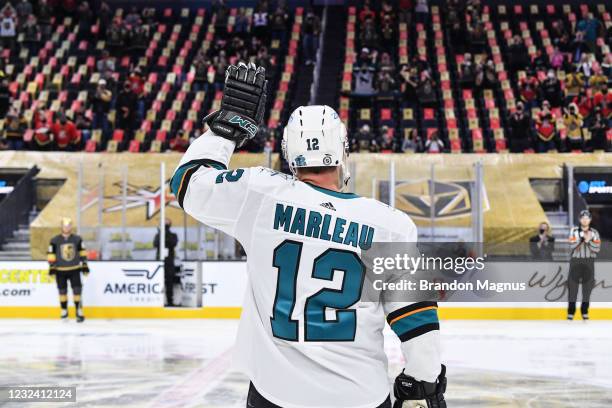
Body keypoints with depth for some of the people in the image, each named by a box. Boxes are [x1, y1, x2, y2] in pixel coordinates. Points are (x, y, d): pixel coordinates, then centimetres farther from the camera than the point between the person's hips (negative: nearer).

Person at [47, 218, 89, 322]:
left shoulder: (77, 239, 2)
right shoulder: (55, 241, -4)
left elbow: (82, 253, 8)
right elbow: (51, 255, -2)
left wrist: (84, 265, 6)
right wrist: (52, 267, -7)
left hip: (74, 269, 1)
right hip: (60, 271, -1)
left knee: (77, 290, -6)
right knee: (62, 291, 6)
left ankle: (79, 312, -1)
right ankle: (64, 311, 20)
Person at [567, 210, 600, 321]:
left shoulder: (594, 232, 5)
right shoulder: (574, 231, 3)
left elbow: (597, 249, -4)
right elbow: (572, 246, -10)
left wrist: (588, 240, -18)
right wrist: (582, 238, -21)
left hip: (589, 262, 1)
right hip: (576, 260, -1)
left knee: (587, 285, 1)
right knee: (573, 284, -5)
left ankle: (584, 311, 10)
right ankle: (571, 311, 0)